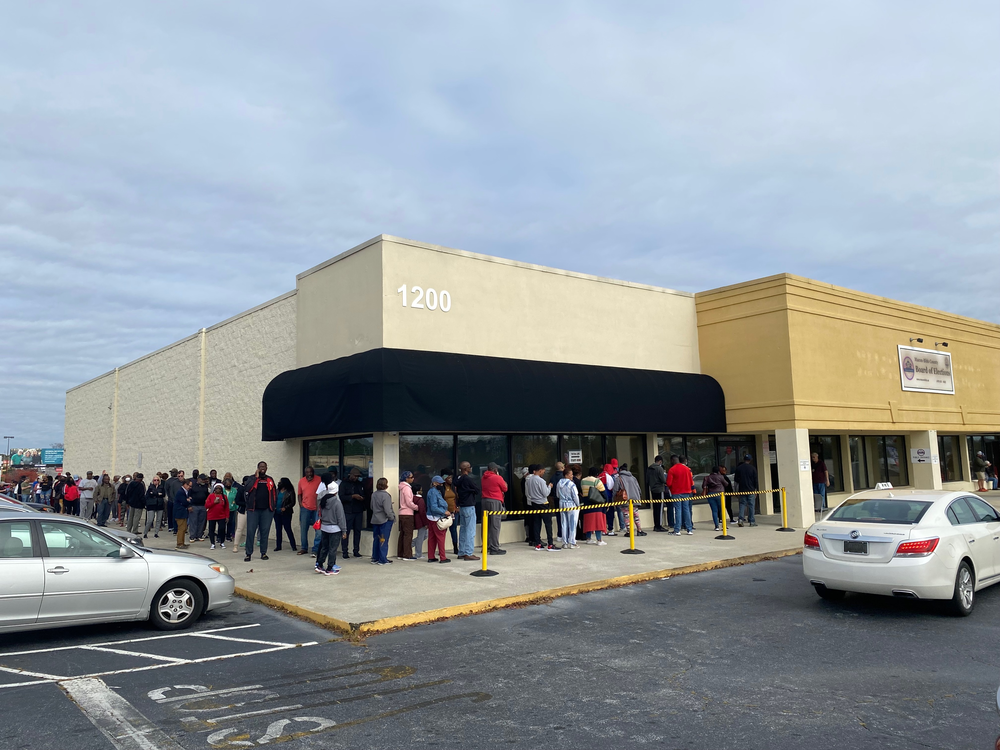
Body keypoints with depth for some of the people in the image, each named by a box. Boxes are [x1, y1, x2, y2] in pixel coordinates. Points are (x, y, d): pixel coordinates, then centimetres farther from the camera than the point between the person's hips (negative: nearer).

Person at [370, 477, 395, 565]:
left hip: (375, 520, 7)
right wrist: (392, 517, -8)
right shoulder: (385, 495, -19)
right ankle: (382, 560, 5)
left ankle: (375, 558, 20)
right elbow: (387, 510, -21)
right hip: (385, 520, -7)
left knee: (376, 539, 14)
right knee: (383, 540, 1)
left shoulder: (373, 494, 3)